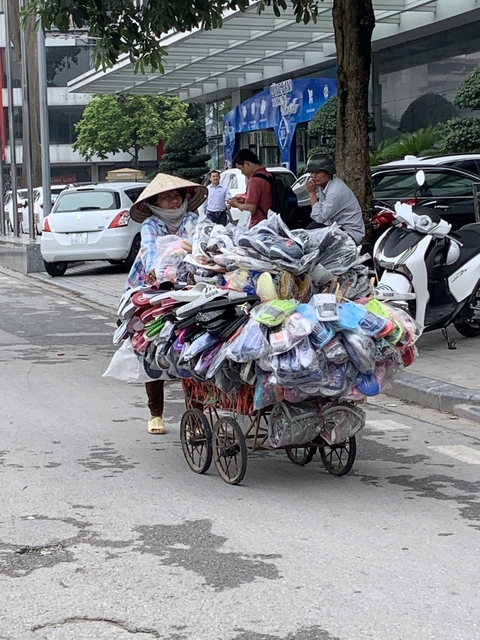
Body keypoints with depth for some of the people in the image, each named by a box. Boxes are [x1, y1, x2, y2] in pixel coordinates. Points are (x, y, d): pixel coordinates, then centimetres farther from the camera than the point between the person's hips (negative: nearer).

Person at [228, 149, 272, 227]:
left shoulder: (254, 180, -16)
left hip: (258, 226, -9)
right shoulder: (268, 175, 13)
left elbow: (250, 210, -19)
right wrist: (244, 200, 20)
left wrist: (236, 204, -1)